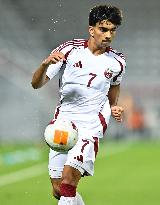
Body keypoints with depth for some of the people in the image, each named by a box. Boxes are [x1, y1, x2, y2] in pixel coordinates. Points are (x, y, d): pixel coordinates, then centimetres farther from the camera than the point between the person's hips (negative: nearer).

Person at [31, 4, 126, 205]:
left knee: (69, 178, -22)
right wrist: (45, 64, -27)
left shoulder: (117, 62, 0)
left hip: (91, 126, -1)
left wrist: (113, 107, 6)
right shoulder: (69, 50, -5)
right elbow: (37, 84, -7)